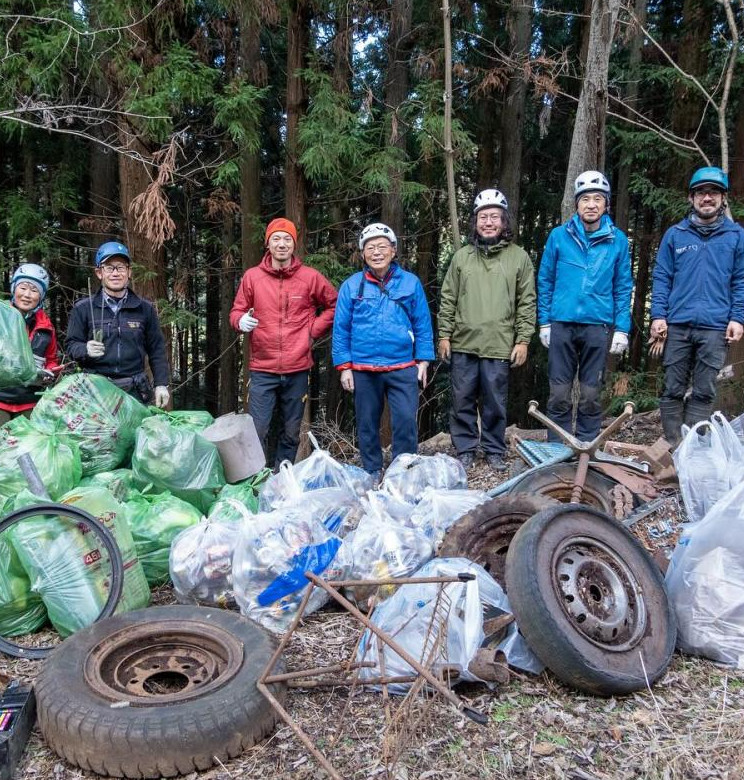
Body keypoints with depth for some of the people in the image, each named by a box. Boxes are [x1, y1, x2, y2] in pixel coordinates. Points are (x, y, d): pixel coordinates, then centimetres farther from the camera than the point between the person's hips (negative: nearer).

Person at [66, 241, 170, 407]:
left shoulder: (145, 309, 9)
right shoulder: (83, 308, 6)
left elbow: (156, 349, 10)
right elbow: (71, 344, 7)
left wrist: (161, 384, 4)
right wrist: (86, 350, -15)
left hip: (135, 391, 1)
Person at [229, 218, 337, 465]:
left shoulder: (310, 277, 3)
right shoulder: (252, 276, 3)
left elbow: (334, 305, 14)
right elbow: (236, 311, 10)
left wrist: (314, 330, 4)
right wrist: (241, 321, -13)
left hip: (298, 370, 1)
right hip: (262, 370, -1)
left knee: (291, 434, 11)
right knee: (257, 431, -6)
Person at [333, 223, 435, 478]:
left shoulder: (410, 282, 3)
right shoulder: (352, 285, 2)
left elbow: (422, 324, 6)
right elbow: (341, 329, 3)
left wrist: (423, 360, 2)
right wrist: (344, 366, -1)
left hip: (403, 368, -1)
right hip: (363, 369, 1)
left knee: (406, 421, -8)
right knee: (367, 425, 11)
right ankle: (373, 473, 26)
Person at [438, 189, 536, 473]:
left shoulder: (519, 257, 5)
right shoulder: (462, 256, 10)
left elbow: (527, 303, 4)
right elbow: (448, 299, 10)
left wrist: (523, 340, -2)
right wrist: (444, 334, 4)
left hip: (499, 346, -2)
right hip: (463, 345, 2)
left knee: (495, 403, 5)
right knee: (463, 401, 7)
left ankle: (494, 451, 20)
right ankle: (465, 450, 20)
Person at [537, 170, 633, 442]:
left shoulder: (617, 239, 4)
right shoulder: (559, 236, 3)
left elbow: (623, 287, 7)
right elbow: (545, 281, 7)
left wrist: (622, 328, 0)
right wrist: (544, 322, 3)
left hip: (598, 326, 0)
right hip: (562, 324, 0)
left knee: (591, 395, 6)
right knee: (559, 395, 3)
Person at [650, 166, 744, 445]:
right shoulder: (674, 234, 10)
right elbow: (662, 278, 7)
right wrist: (658, 315, -3)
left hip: (716, 327, 0)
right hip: (677, 325, 0)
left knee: (704, 392, 2)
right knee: (673, 390, 3)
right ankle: (671, 446, 11)